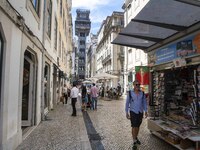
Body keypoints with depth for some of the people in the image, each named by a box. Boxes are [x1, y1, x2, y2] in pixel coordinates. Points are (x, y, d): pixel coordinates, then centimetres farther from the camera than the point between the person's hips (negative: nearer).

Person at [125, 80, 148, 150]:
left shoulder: (142, 93, -2)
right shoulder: (130, 93, -10)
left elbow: (144, 102, 6)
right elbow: (127, 103, -6)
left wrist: (145, 111, 1)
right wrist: (127, 113, -7)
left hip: (140, 112, 3)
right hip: (133, 112, -3)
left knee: (138, 126, 17)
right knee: (134, 127, -4)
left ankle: (136, 137, 38)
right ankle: (134, 142, 7)